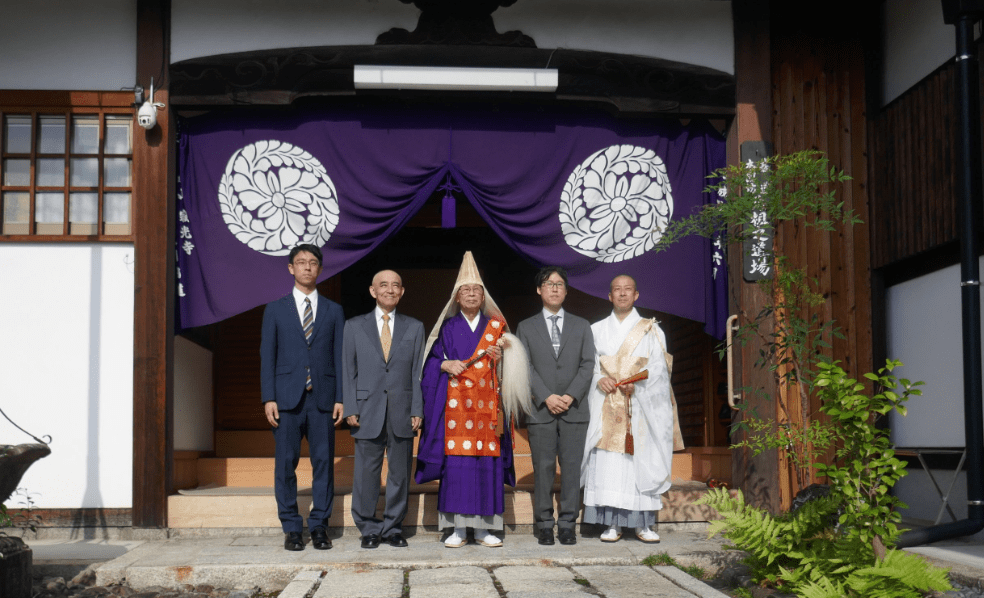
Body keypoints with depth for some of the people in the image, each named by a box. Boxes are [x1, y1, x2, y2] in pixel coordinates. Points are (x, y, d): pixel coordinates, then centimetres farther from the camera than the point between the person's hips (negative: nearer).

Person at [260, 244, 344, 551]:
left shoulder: (333, 311, 12)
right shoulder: (275, 310, 10)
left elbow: (339, 356, 9)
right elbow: (267, 356, 6)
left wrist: (340, 398, 0)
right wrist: (268, 398, -4)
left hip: (323, 398, 1)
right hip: (287, 398, -1)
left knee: (324, 462, 1)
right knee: (286, 464, 0)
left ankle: (319, 526, 10)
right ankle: (291, 528, 8)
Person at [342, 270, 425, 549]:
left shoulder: (414, 328, 11)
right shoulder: (354, 326, 9)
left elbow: (418, 372, 7)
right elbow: (348, 370, 6)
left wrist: (417, 410, -1)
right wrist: (350, 409, -3)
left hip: (402, 414, 1)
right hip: (368, 413, -1)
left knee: (400, 474, 5)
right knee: (366, 474, 1)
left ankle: (393, 527, 16)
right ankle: (369, 529, 13)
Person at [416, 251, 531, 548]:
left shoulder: (495, 327, 13)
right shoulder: (447, 327, 10)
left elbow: (505, 369, 13)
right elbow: (432, 361, 9)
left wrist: (498, 358, -7)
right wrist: (446, 365, -10)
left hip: (486, 402, 1)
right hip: (456, 401, -1)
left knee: (487, 461, -2)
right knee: (456, 461, -6)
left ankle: (483, 527, 4)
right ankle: (458, 527, 0)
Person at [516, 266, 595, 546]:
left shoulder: (581, 326, 14)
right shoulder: (526, 328, 11)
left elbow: (587, 365, 5)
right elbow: (525, 368, 2)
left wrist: (570, 396, -9)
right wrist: (546, 397, -11)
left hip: (574, 409, 1)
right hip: (540, 410, -1)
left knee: (572, 468, -1)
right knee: (543, 469, 0)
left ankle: (567, 524, 6)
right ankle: (544, 524, 6)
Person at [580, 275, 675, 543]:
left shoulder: (651, 330, 9)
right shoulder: (597, 330, 14)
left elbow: (659, 366, 2)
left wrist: (637, 383, -15)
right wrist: (599, 379, -12)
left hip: (640, 407, -1)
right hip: (606, 408, 1)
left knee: (641, 459, -4)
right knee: (607, 463, -6)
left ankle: (643, 523, 1)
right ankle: (612, 524, -2)